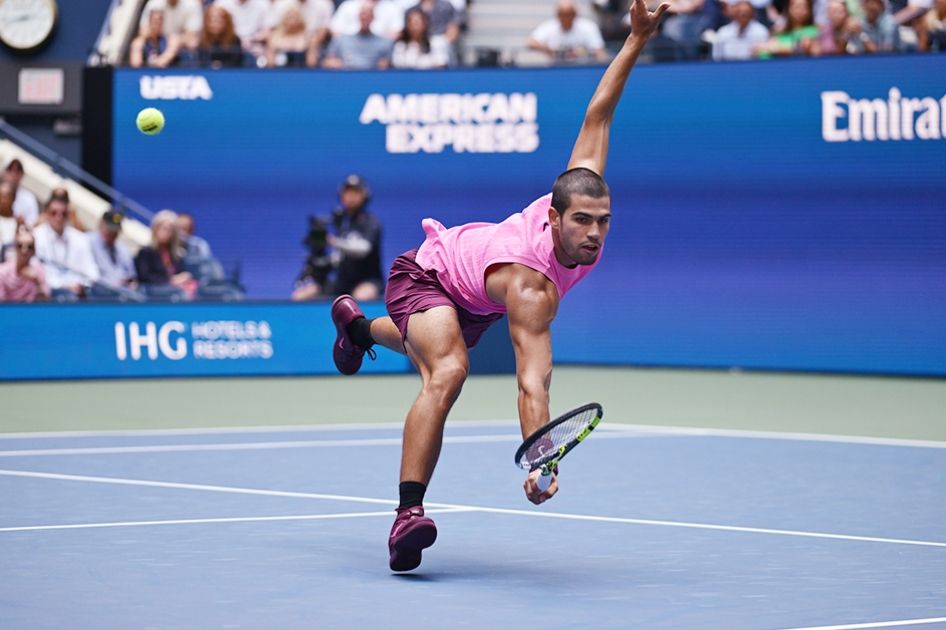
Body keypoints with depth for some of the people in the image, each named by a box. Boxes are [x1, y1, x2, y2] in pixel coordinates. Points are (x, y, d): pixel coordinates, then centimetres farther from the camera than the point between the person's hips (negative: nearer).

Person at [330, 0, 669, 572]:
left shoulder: (584, 187, -31)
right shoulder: (532, 289, -47)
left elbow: (596, 117, -21)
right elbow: (533, 381, -55)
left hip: (472, 301, 8)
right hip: (427, 274, -8)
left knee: (431, 350, 38)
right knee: (448, 371, -36)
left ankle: (358, 326, 73)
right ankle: (409, 515, -37)